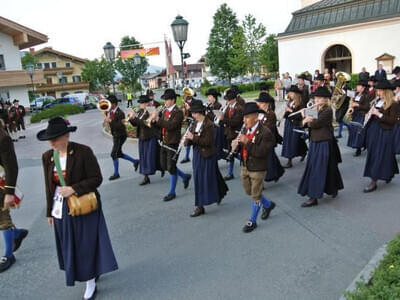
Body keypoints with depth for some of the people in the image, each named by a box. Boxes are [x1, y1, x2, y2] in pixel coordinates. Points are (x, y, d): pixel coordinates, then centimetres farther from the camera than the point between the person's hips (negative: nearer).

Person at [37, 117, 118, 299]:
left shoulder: (83, 152, -16)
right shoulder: (47, 156, 0)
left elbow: (97, 179, -14)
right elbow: (49, 186, 8)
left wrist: (73, 189, -25)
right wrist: (50, 211, 11)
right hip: (61, 209, 5)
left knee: (86, 244, 6)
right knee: (71, 245, 17)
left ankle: (90, 283, 23)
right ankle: (92, 271, 41)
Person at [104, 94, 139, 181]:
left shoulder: (120, 113, -20)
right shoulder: (110, 111, 4)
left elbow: (121, 126, -28)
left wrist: (110, 121, -31)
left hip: (120, 136, -9)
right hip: (115, 136, 9)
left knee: (113, 154, -5)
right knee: (118, 154, 18)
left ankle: (116, 173, 9)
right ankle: (135, 161, 32)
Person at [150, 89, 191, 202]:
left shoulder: (178, 112, -14)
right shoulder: (165, 111, 10)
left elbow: (171, 126, -27)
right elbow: (160, 125, 8)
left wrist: (158, 119, -28)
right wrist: (154, 120, -12)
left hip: (173, 143, -8)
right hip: (164, 142, 8)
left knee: (171, 167, -1)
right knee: (164, 166, 14)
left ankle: (172, 192, 13)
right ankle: (185, 177, 34)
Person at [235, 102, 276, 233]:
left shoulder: (265, 133, -21)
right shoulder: (246, 129, 2)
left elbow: (261, 152, -28)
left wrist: (247, 142, -33)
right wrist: (236, 144, -11)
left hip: (257, 169, -8)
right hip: (245, 166, 8)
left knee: (255, 195, 6)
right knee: (249, 192, 21)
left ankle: (252, 221, 22)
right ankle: (268, 205, 44)